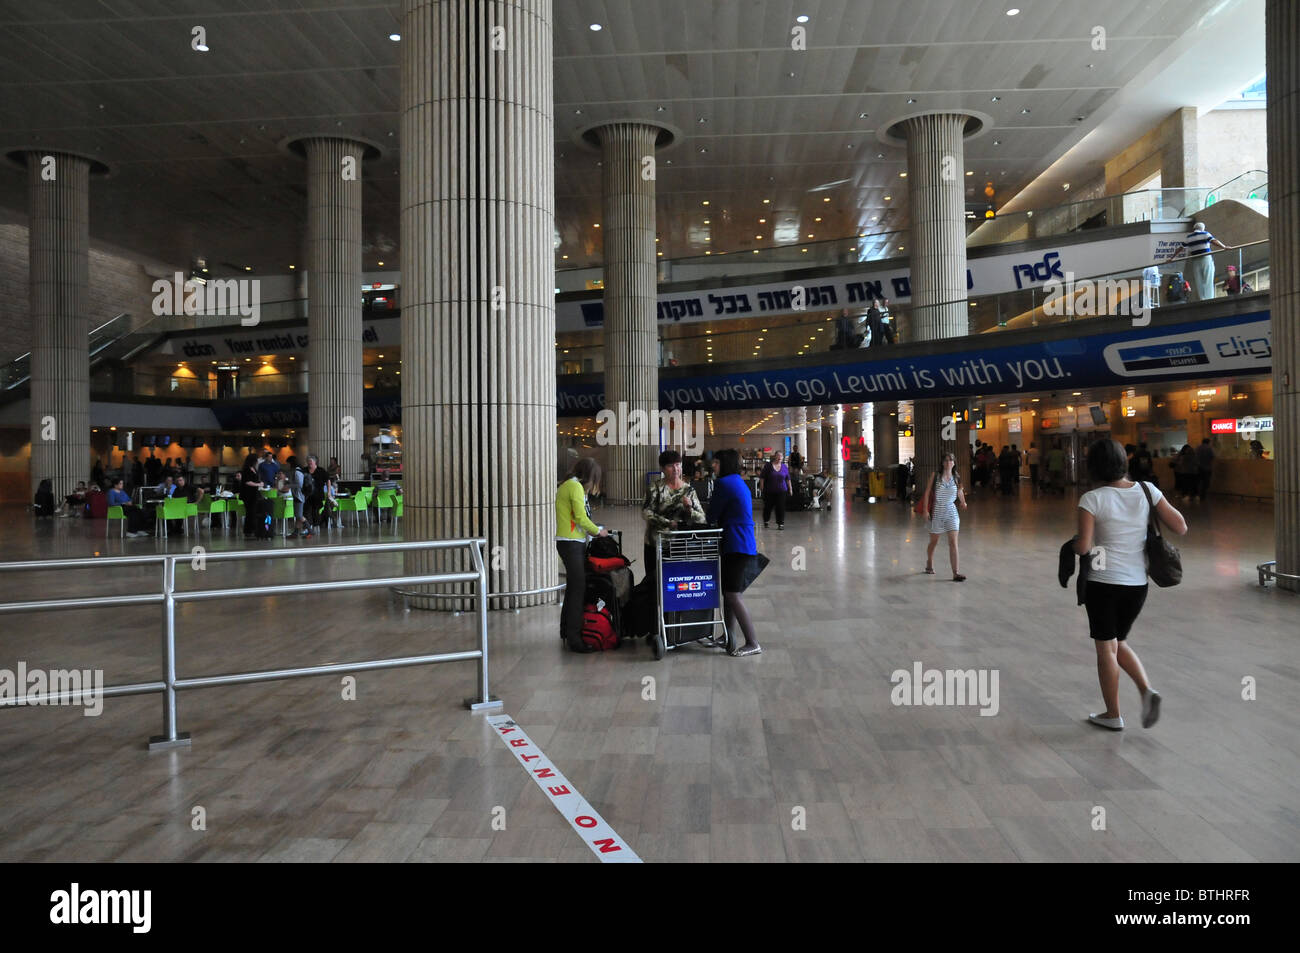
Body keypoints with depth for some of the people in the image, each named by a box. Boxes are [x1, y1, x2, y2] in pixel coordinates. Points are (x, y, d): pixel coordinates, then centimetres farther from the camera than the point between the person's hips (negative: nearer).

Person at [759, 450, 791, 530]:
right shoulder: (768, 465, -4)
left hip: (781, 491, 1)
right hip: (769, 491, -1)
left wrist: (790, 488, 13)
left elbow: (788, 479, 14)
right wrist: (762, 488, -7)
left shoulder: (784, 467, 4)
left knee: (781, 507, -4)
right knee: (768, 506, 7)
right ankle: (765, 521, 29)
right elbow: (762, 477, -2)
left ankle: (780, 523, 4)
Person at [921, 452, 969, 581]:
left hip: (951, 512, 1)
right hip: (937, 512, -1)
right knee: (934, 542, 14)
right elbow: (927, 493, -1)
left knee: (953, 543, -10)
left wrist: (963, 503, -4)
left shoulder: (956, 479, 3)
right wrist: (926, 509, -9)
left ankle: (956, 573, -12)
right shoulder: (935, 477, -3)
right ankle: (929, 565, 39)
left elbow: (960, 492, 16)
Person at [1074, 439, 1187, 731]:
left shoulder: (1092, 499, -14)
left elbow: (1083, 547, -19)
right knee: (1118, 643, 23)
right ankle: (1147, 689, 1)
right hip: (1138, 583, 5)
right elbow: (1181, 527, 1)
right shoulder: (1146, 491, -3)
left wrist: (1075, 543, 3)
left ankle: (1113, 715, 19)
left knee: (1105, 647, 9)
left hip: (1103, 582, -5)